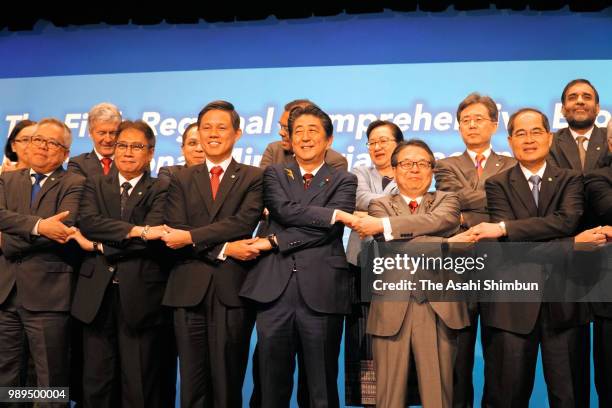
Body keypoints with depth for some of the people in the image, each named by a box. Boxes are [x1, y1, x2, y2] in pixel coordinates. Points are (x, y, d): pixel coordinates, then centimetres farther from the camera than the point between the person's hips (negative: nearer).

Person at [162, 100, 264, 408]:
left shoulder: (253, 178, 6)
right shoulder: (181, 180, 11)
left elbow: (243, 223, -11)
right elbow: (174, 236, -1)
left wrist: (191, 237, -16)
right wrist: (224, 249, -12)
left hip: (233, 290, -2)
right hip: (189, 291, 2)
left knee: (228, 382, 5)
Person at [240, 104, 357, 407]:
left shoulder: (343, 181, 10)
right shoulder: (274, 174, 15)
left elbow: (328, 231, -6)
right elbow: (285, 210, -5)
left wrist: (274, 242, -7)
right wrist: (335, 214, -10)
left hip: (320, 291, -1)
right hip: (275, 288, 1)